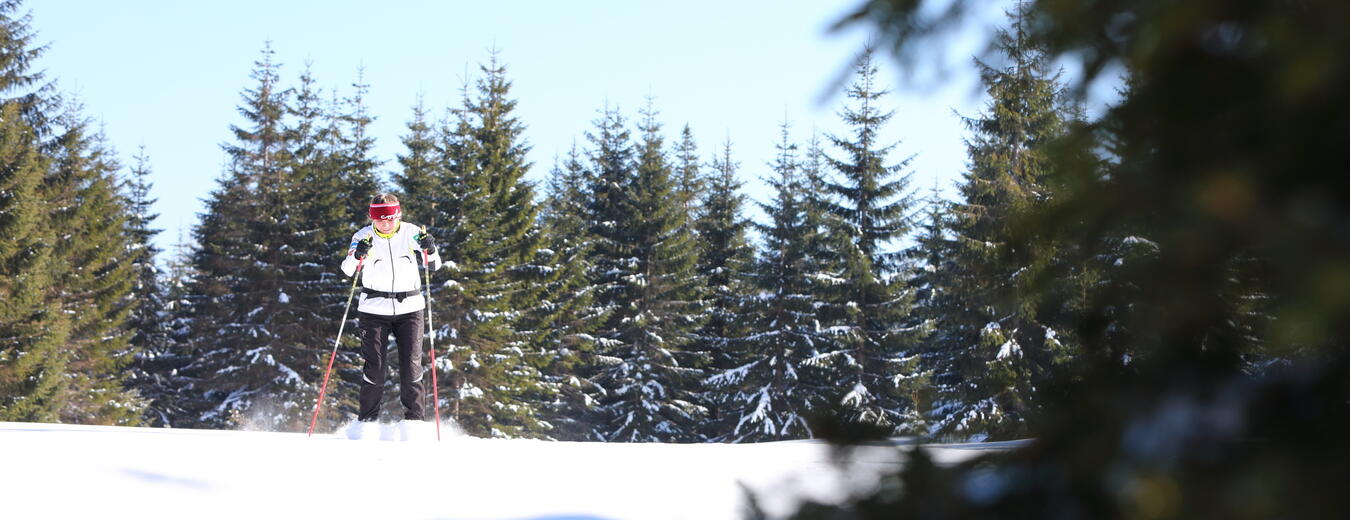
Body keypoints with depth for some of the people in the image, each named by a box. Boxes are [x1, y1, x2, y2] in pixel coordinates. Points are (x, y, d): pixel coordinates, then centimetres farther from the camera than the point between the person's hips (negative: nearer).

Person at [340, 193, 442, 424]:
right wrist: (357, 255, -33)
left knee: (411, 366, -3)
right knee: (374, 366, -5)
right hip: (375, 308, -1)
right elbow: (347, 270, -12)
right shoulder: (364, 236, -4)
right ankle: (367, 420, 5)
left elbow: (434, 265, 0)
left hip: (409, 308, 1)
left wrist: (430, 250, -22)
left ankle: (414, 419, 6)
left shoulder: (411, 233, -2)